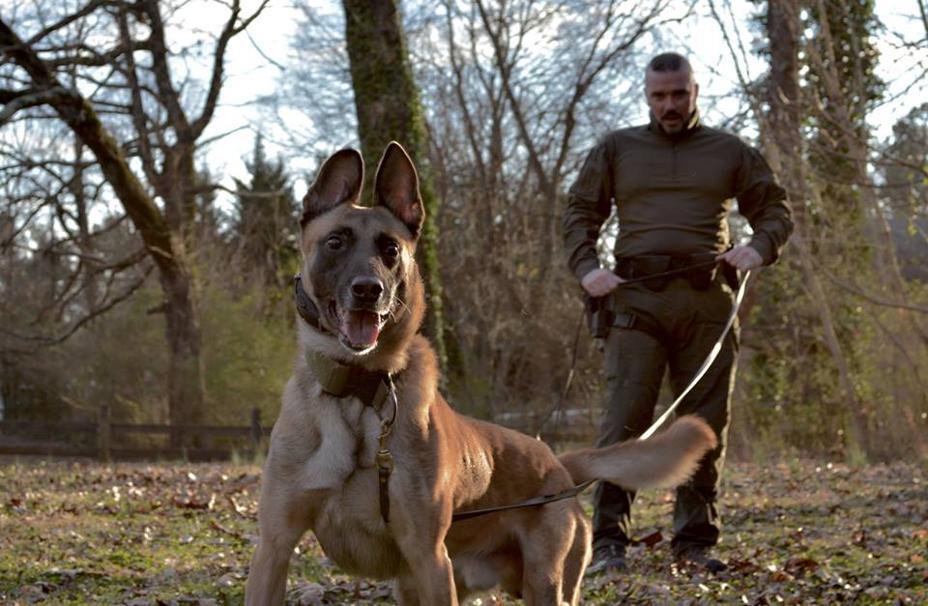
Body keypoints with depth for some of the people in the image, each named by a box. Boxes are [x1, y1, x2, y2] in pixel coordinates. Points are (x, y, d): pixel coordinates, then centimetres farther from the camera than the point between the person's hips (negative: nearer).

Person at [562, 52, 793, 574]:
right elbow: (579, 212, 15)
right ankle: (609, 540, -9)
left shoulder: (730, 152, 15)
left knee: (706, 425, 3)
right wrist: (586, 267, -3)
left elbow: (776, 210, 17)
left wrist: (760, 248, -5)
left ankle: (696, 541, 10)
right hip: (637, 298, -1)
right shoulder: (616, 149, 15)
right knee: (626, 420, -10)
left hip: (709, 302, 1)